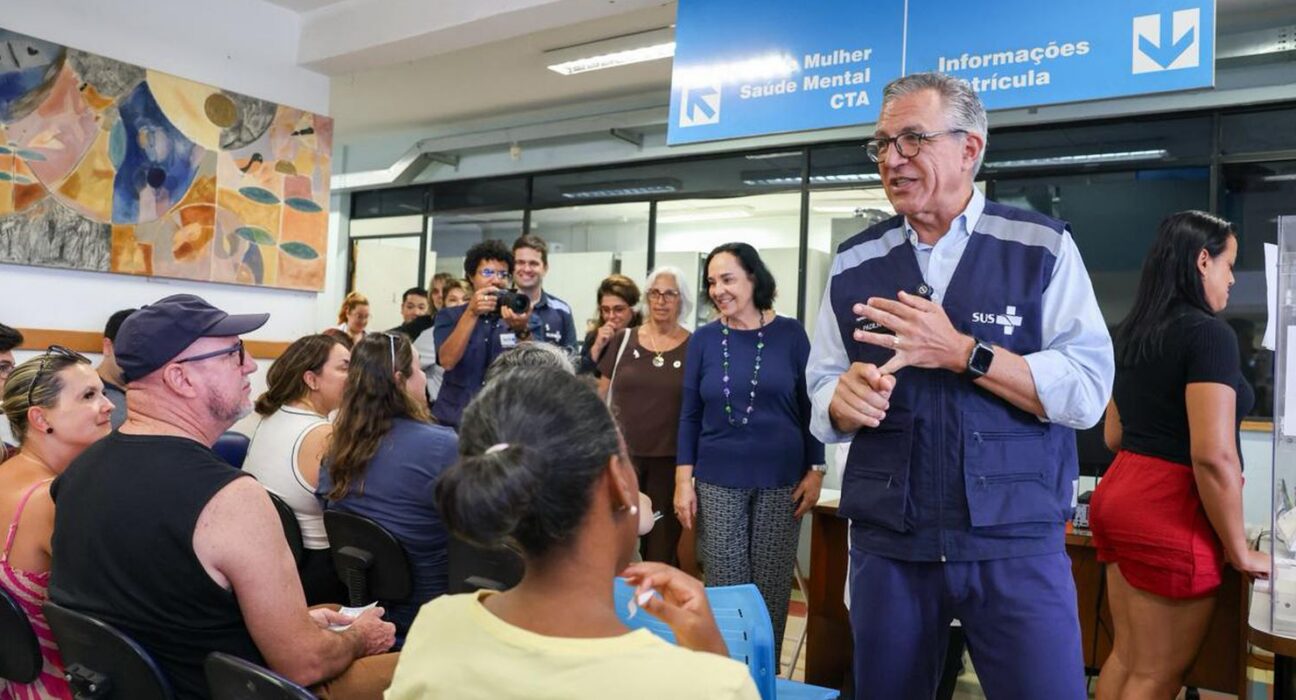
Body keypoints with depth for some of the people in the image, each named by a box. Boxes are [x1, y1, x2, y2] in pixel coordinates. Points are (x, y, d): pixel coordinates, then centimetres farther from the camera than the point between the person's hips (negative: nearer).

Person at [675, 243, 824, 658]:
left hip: (781, 482, 0)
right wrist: (684, 481, -2)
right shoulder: (704, 339, 1)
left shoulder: (789, 333, -1)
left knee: (772, 591, 7)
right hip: (717, 483, 1)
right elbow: (690, 415, 3)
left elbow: (809, 407, 3)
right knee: (725, 592, 3)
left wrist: (815, 471, -2)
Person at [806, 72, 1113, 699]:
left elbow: (1086, 391, -10)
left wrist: (961, 352, -20)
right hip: (885, 543, 3)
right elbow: (824, 397, 6)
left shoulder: (1042, 247, -3)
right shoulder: (853, 264, 6)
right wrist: (846, 397, -17)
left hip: (1016, 544, -2)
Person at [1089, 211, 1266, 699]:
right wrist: (1239, 551, -11)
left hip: (1118, 493, 8)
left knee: (1125, 656, 16)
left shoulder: (1133, 331, 11)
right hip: (1169, 513, -8)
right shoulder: (1208, 334, -15)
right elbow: (1213, 455, -22)